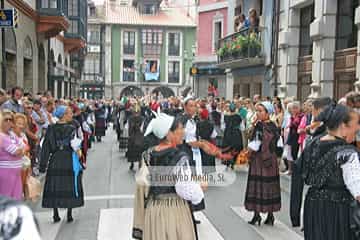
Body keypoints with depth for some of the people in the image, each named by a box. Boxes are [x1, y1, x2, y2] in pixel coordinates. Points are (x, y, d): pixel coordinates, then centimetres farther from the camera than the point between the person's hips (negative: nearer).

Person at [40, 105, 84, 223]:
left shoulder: (51, 129, 0)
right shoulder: (71, 128, -9)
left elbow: (46, 147, 0)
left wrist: (43, 164, 4)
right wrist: (81, 162, -6)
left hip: (55, 161, 3)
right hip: (69, 161, -3)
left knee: (54, 187, 11)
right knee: (70, 186, 7)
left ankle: (56, 214, 13)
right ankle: (69, 215, 10)